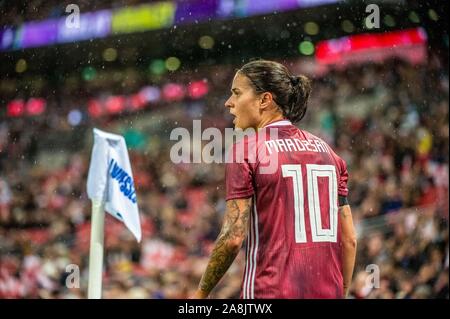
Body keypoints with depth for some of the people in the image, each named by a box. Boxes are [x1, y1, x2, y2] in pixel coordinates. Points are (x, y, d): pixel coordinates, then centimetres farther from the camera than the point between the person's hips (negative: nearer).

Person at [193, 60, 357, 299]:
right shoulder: (326, 150, 12)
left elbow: (233, 237, -11)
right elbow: (349, 238, 11)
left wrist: (201, 294, 0)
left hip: (271, 291, -6)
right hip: (327, 292, 6)